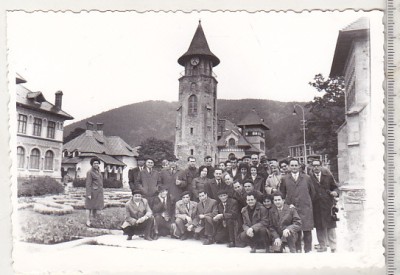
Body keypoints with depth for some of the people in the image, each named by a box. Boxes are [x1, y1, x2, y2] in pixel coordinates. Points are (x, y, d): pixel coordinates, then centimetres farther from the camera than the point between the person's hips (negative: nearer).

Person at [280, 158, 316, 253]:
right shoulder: (284, 179, 6)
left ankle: (308, 250, 10)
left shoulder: (306, 178, 8)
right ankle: (297, 250, 13)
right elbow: (282, 194, 12)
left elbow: (312, 192, 15)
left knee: (307, 230, -1)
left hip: (305, 208, 0)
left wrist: (308, 202, 11)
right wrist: (288, 204, 3)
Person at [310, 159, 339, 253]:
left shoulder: (328, 176, 6)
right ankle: (322, 246, 23)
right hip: (316, 206, 0)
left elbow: (335, 187, 11)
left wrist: (335, 192, -9)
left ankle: (333, 247, 15)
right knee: (319, 227, 9)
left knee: (330, 226, 5)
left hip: (328, 204, 0)